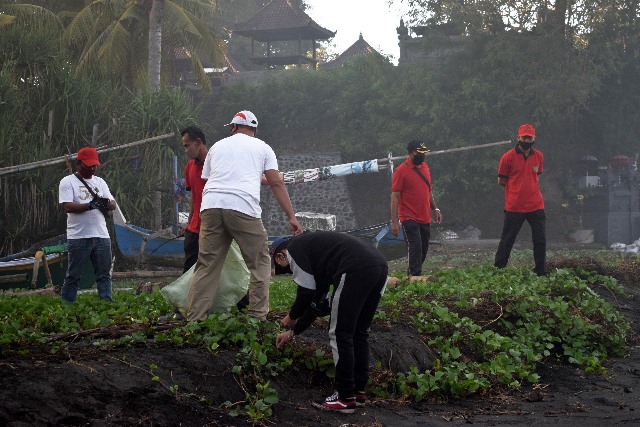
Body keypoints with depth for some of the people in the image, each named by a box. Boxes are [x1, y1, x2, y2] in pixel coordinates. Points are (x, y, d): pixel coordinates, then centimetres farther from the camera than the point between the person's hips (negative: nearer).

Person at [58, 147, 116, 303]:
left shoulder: (100, 182, 17)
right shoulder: (68, 182, 0)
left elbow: (113, 205, 11)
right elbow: (67, 206, -12)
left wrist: (107, 203, -13)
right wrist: (91, 205, -21)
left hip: (101, 236, 5)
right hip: (79, 237, -5)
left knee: (104, 275, 4)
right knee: (73, 275, -1)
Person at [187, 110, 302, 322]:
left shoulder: (217, 146, 28)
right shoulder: (262, 147, 19)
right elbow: (276, 183, 11)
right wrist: (292, 217, 9)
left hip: (210, 207, 3)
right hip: (243, 207, -3)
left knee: (206, 265, 7)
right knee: (260, 263, 9)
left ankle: (194, 320, 4)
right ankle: (257, 318, 4)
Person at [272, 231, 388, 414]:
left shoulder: (293, 249, 12)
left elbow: (307, 292, 2)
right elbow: (318, 303, 40)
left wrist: (291, 317, 21)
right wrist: (293, 332, 47)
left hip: (356, 270, -9)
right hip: (380, 266, 9)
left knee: (340, 335, 3)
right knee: (358, 333, 21)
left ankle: (346, 399, 7)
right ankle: (358, 392, 26)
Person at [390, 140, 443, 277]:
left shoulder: (424, 167, 13)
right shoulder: (401, 171, -9)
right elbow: (395, 197, -11)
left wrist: (435, 208, 17)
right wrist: (394, 222, -15)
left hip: (425, 219, 7)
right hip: (409, 219, -7)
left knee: (423, 251, 10)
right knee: (415, 250, -12)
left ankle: (411, 274, 24)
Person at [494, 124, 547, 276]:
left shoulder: (538, 156, 9)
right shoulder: (508, 157, -4)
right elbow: (501, 181, 2)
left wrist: (529, 186, 9)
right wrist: (517, 187, 3)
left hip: (536, 206, 4)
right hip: (514, 206, -4)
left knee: (540, 241, 4)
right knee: (507, 241, 3)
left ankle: (541, 273, 13)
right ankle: (497, 271, 13)